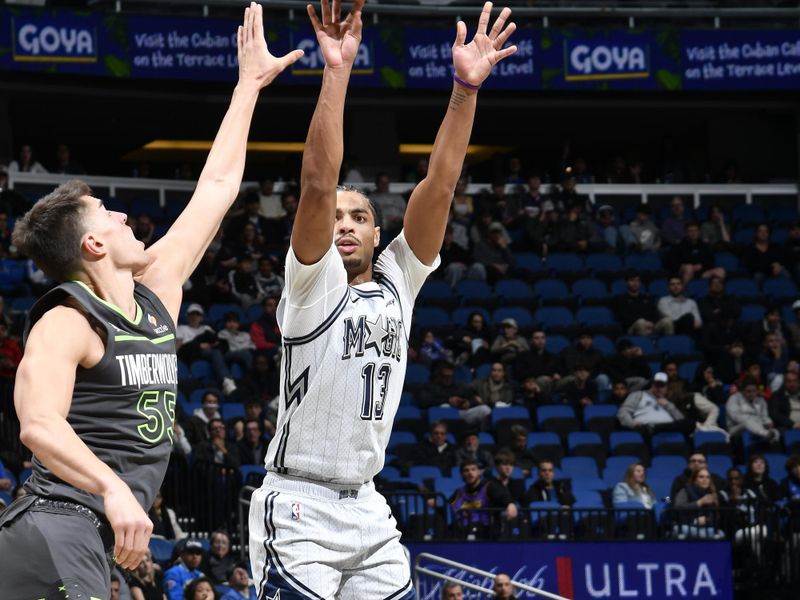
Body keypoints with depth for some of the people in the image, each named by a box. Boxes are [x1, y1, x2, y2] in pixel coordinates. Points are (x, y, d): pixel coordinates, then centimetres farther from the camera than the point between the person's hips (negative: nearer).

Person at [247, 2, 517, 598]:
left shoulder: (397, 281, 11)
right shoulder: (314, 283, -3)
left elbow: (439, 186, 2)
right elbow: (318, 185, -17)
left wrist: (466, 88, -7)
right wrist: (337, 70, -23)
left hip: (366, 506, 6)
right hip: (300, 506, -6)